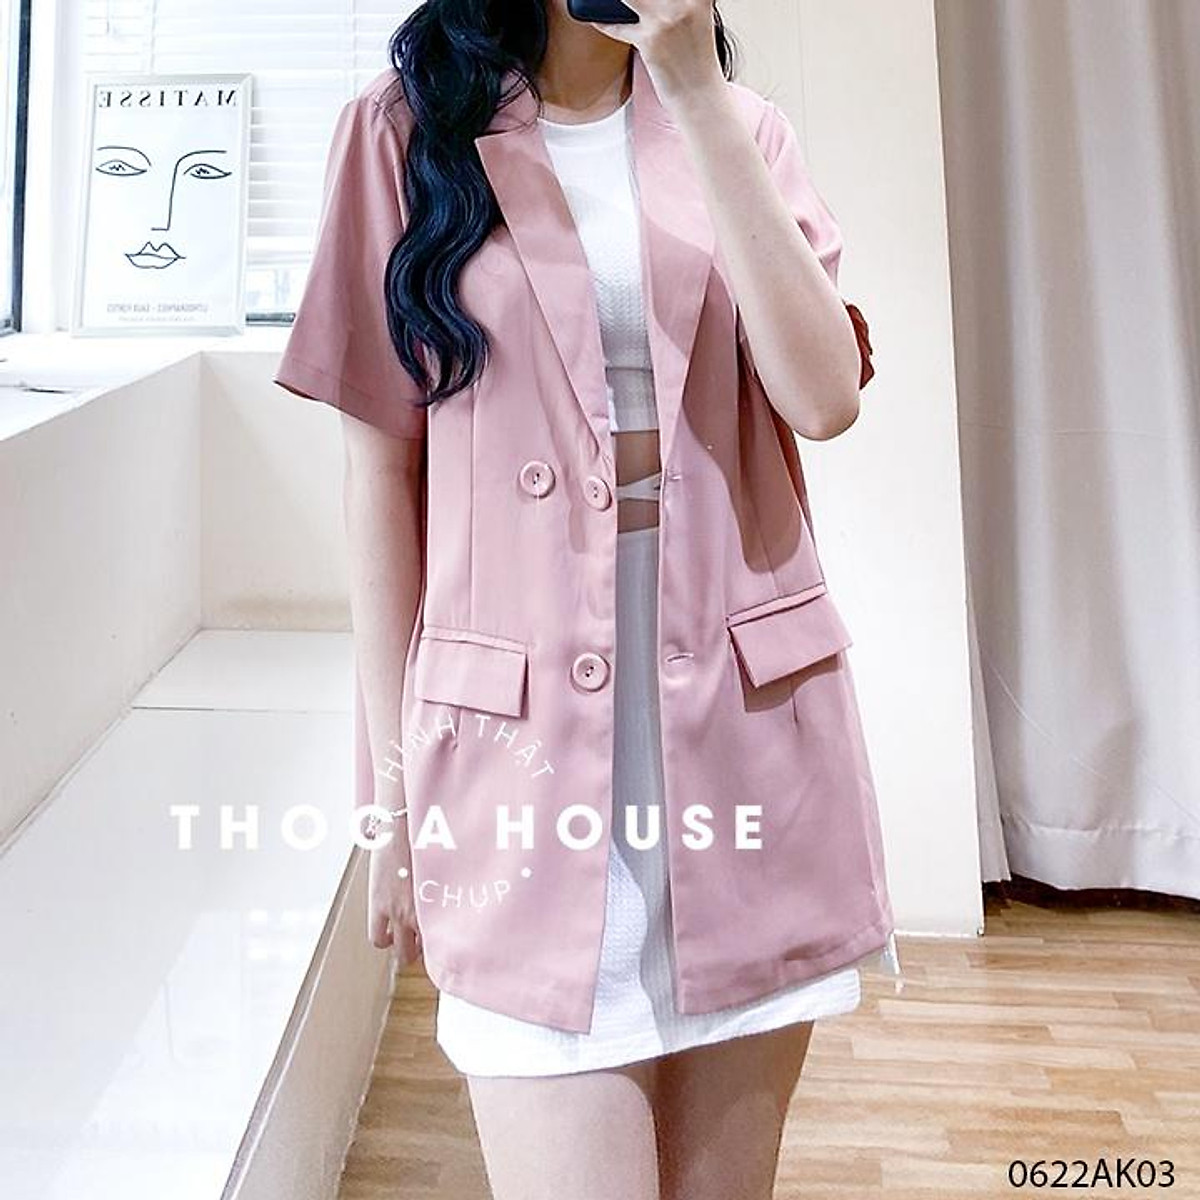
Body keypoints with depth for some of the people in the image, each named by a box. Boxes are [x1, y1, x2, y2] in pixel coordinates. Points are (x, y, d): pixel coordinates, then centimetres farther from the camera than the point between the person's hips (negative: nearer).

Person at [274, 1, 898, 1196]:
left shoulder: (739, 126, 12)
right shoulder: (411, 125, 6)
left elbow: (824, 397, -5)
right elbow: (382, 468, 3)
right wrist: (392, 784, 2)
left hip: (748, 713, 3)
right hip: (526, 729, -2)